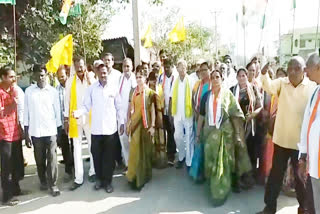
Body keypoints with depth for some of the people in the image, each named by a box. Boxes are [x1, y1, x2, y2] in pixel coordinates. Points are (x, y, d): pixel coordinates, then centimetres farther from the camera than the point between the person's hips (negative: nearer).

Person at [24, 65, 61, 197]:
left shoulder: (53, 91, 1)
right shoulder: (29, 91, 2)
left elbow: (57, 111, 5)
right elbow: (26, 112, 3)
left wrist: (59, 130, 4)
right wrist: (26, 133, 0)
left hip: (51, 131, -1)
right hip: (35, 132, 1)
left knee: (52, 159, 0)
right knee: (39, 159, 12)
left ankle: (53, 184, 10)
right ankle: (43, 181, 30)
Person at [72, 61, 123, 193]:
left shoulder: (113, 88, 2)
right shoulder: (91, 89, 1)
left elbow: (118, 107, 6)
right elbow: (86, 106, -2)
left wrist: (121, 123, 5)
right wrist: (78, 112, -21)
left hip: (111, 128, 0)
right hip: (96, 129, 1)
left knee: (109, 156, 6)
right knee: (96, 155, 11)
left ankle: (108, 181, 21)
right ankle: (99, 179, 29)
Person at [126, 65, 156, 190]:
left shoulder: (150, 92, 0)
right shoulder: (133, 92, 8)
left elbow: (152, 110, -1)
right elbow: (131, 109, 10)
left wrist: (152, 125, -6)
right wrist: (128, 123, 7)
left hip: (146, 124, -2)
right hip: (135, 123, 2)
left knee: (145, 150, 8)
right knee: (135, 150, 1)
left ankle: (144, 175, 23)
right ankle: (135, 177, 11)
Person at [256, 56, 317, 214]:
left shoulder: (313, 87, -7)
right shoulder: (281, 83, -2)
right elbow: (269, 87, -23)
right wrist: (264, 74, -43)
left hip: (301, 140, -1)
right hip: (281, 138, 2)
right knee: (276, 173, 12)